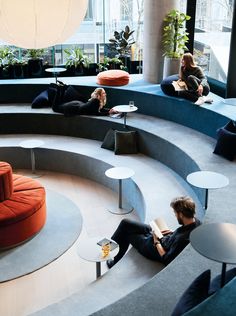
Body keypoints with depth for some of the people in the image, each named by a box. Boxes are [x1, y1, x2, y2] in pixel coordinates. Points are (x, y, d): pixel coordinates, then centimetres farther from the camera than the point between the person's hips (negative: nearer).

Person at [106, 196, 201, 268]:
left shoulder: (183, 239, -40)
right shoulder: (196, 221, -15)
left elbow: (167, 260, -28)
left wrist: (156, 242, -17)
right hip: (165, 240, 9)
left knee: (126, 233, 14)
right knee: (125, 223, 13)